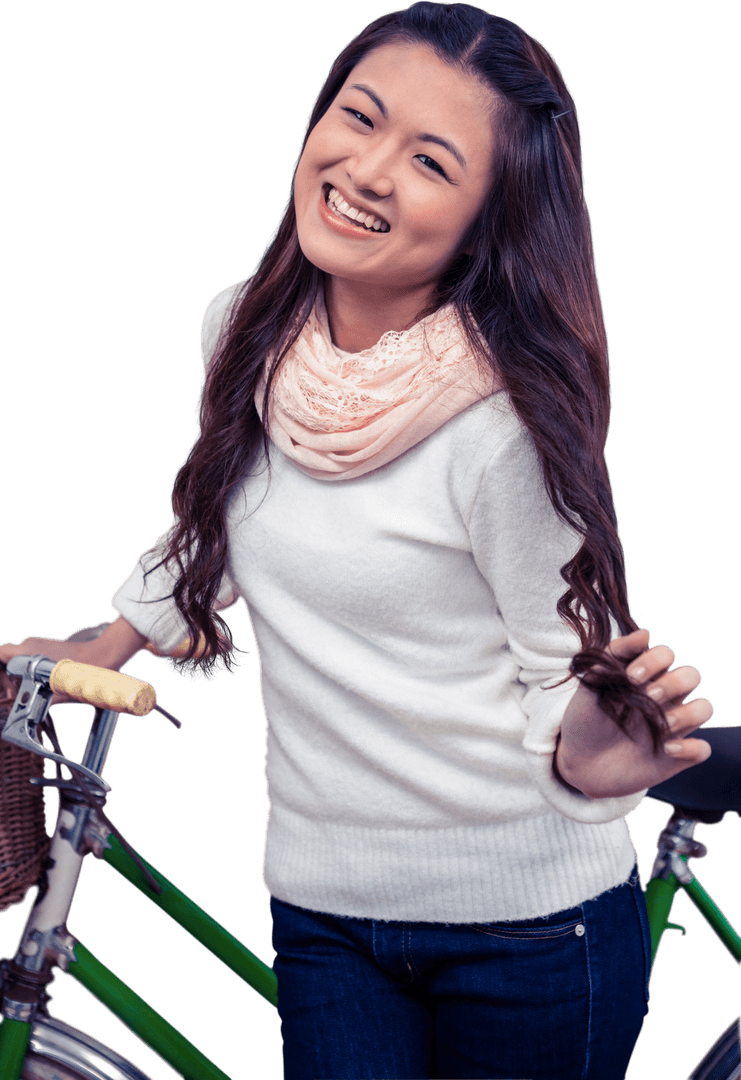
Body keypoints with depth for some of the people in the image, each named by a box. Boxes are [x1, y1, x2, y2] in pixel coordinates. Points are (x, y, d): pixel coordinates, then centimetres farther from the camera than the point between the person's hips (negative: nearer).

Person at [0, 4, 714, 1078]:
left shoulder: (502, 423, -22)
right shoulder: (240, 334, -3)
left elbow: (571, 672, -13)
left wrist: (586, 757, -33)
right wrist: (107, 646, 19)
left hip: (530, 922, -4)